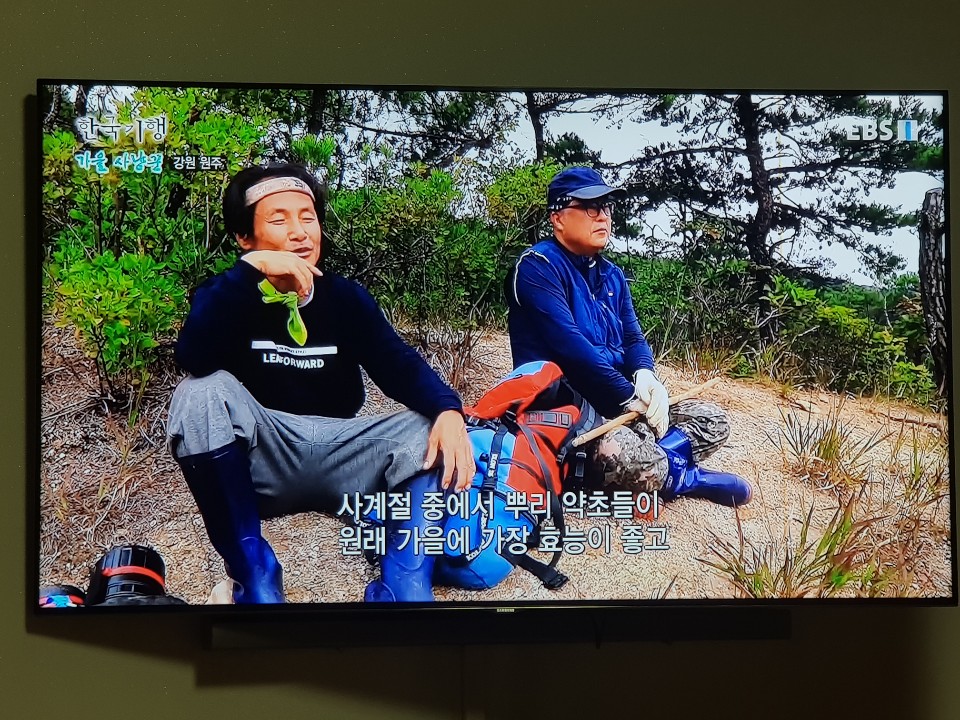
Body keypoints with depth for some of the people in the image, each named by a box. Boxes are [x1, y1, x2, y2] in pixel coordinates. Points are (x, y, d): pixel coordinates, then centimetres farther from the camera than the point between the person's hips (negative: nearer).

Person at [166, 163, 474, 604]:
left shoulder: (346, 297, 7)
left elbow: (400, 366, -7)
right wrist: (250, 269, -29)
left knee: (438, 432, -19)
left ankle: (401, 587, -28)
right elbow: (194, 359, -24)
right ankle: (254, 575, -23)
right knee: (203, 392, -30)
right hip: (260, 461, -2)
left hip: (339, 456, 3)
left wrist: (448, 410, -28)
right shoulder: (227, 295, -1)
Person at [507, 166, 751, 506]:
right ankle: (680, 478, -5)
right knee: (620, 453, -36)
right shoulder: (538, 267, -12)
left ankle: (652, 468, -16)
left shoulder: (611, 275, 15)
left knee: (713, 421, 5)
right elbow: (568, 344, -22)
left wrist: (645, 375, -13)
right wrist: (629, 396, -21)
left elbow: (633, 338, 12)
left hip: (619, 403, 9)